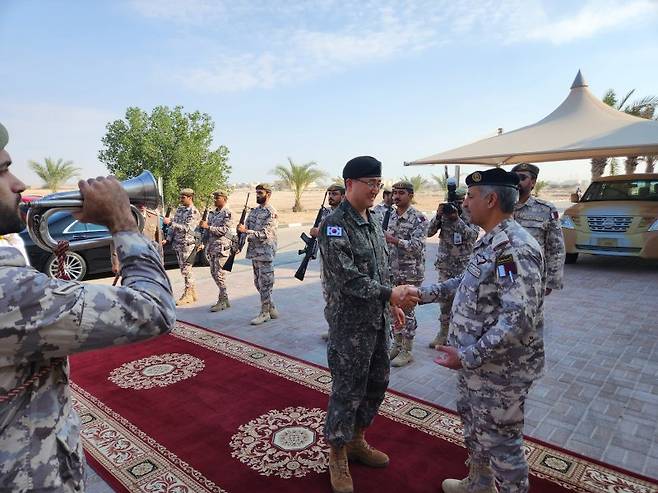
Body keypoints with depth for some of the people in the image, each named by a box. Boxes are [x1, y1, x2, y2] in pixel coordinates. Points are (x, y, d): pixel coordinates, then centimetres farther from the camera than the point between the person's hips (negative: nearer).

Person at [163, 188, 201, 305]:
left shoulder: (194, 212, -12)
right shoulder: (180, 209, 13)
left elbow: (186, 228, -22)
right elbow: (173, 226, 16)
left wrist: (170, 222, -23)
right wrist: (168, 239, 6)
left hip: (187, 244, -8)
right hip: (177, 243, 8)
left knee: (186, 269, -4)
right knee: (184, 269, 12)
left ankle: (188, 294, 6)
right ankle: (192, 293, 22)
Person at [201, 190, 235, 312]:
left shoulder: (228, 213, -9)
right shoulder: (213, 213, 16)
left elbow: (224, 230, -18)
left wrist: (208, 227, -20)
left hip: (222, 247, -9)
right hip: (212, 246, 9)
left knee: (219, 274, -9)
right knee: (213, 273, 11)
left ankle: (223, 301, 1)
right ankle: (224, 300, 20)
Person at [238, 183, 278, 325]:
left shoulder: (271, 213, -11)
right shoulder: (253, 211, 14)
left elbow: (264, 234, -19)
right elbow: (245, 228, 14)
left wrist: (246, 231, -25)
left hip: (265, 253, -8)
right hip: (254, 252, 8)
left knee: (265, 284, -2)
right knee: (258, 283, 14)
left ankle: (264, 313, 8)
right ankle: (271, 308, 26)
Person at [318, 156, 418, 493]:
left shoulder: (373, 220, 9)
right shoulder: (334, 225, -18)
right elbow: (347, 279, -24)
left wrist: (391, 304, 13)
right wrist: (389, 294, -22)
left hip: (377, 320, 9)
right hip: (349, 323, -8)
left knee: (377, 383, 19)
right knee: (348, 390, 5)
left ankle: (357, 441, 40)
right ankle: (338, 456, 27)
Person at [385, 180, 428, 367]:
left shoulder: (419, 218, -13)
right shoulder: (391, 215, 9)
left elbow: (417, 246, -22)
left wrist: (393, 240, -28)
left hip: (411, 273, -7)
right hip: (393, 271, 7)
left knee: (407, 311, 2)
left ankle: (407, 351, 15)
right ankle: (397, 345, 28)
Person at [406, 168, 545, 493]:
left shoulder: (515, 248, -26)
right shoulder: (490, 241, 6)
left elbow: (518, 319, -31)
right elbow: (469, 282, 20)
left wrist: (468, 356, -28)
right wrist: (425, 293, 17)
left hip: (499, 369, -10)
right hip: (476, 360, 10)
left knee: (500, 441, 9)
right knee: (474, 427, 26)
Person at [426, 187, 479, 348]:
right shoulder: (444, 213, 3)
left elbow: (473, 235, -16)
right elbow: (429, 232, -4)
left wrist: (457, 219, -24)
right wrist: (438, 215, -17)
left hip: (465, 265, -2)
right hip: (445, 265, 2)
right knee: (445, 299, 9)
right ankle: (443, 333, 20)